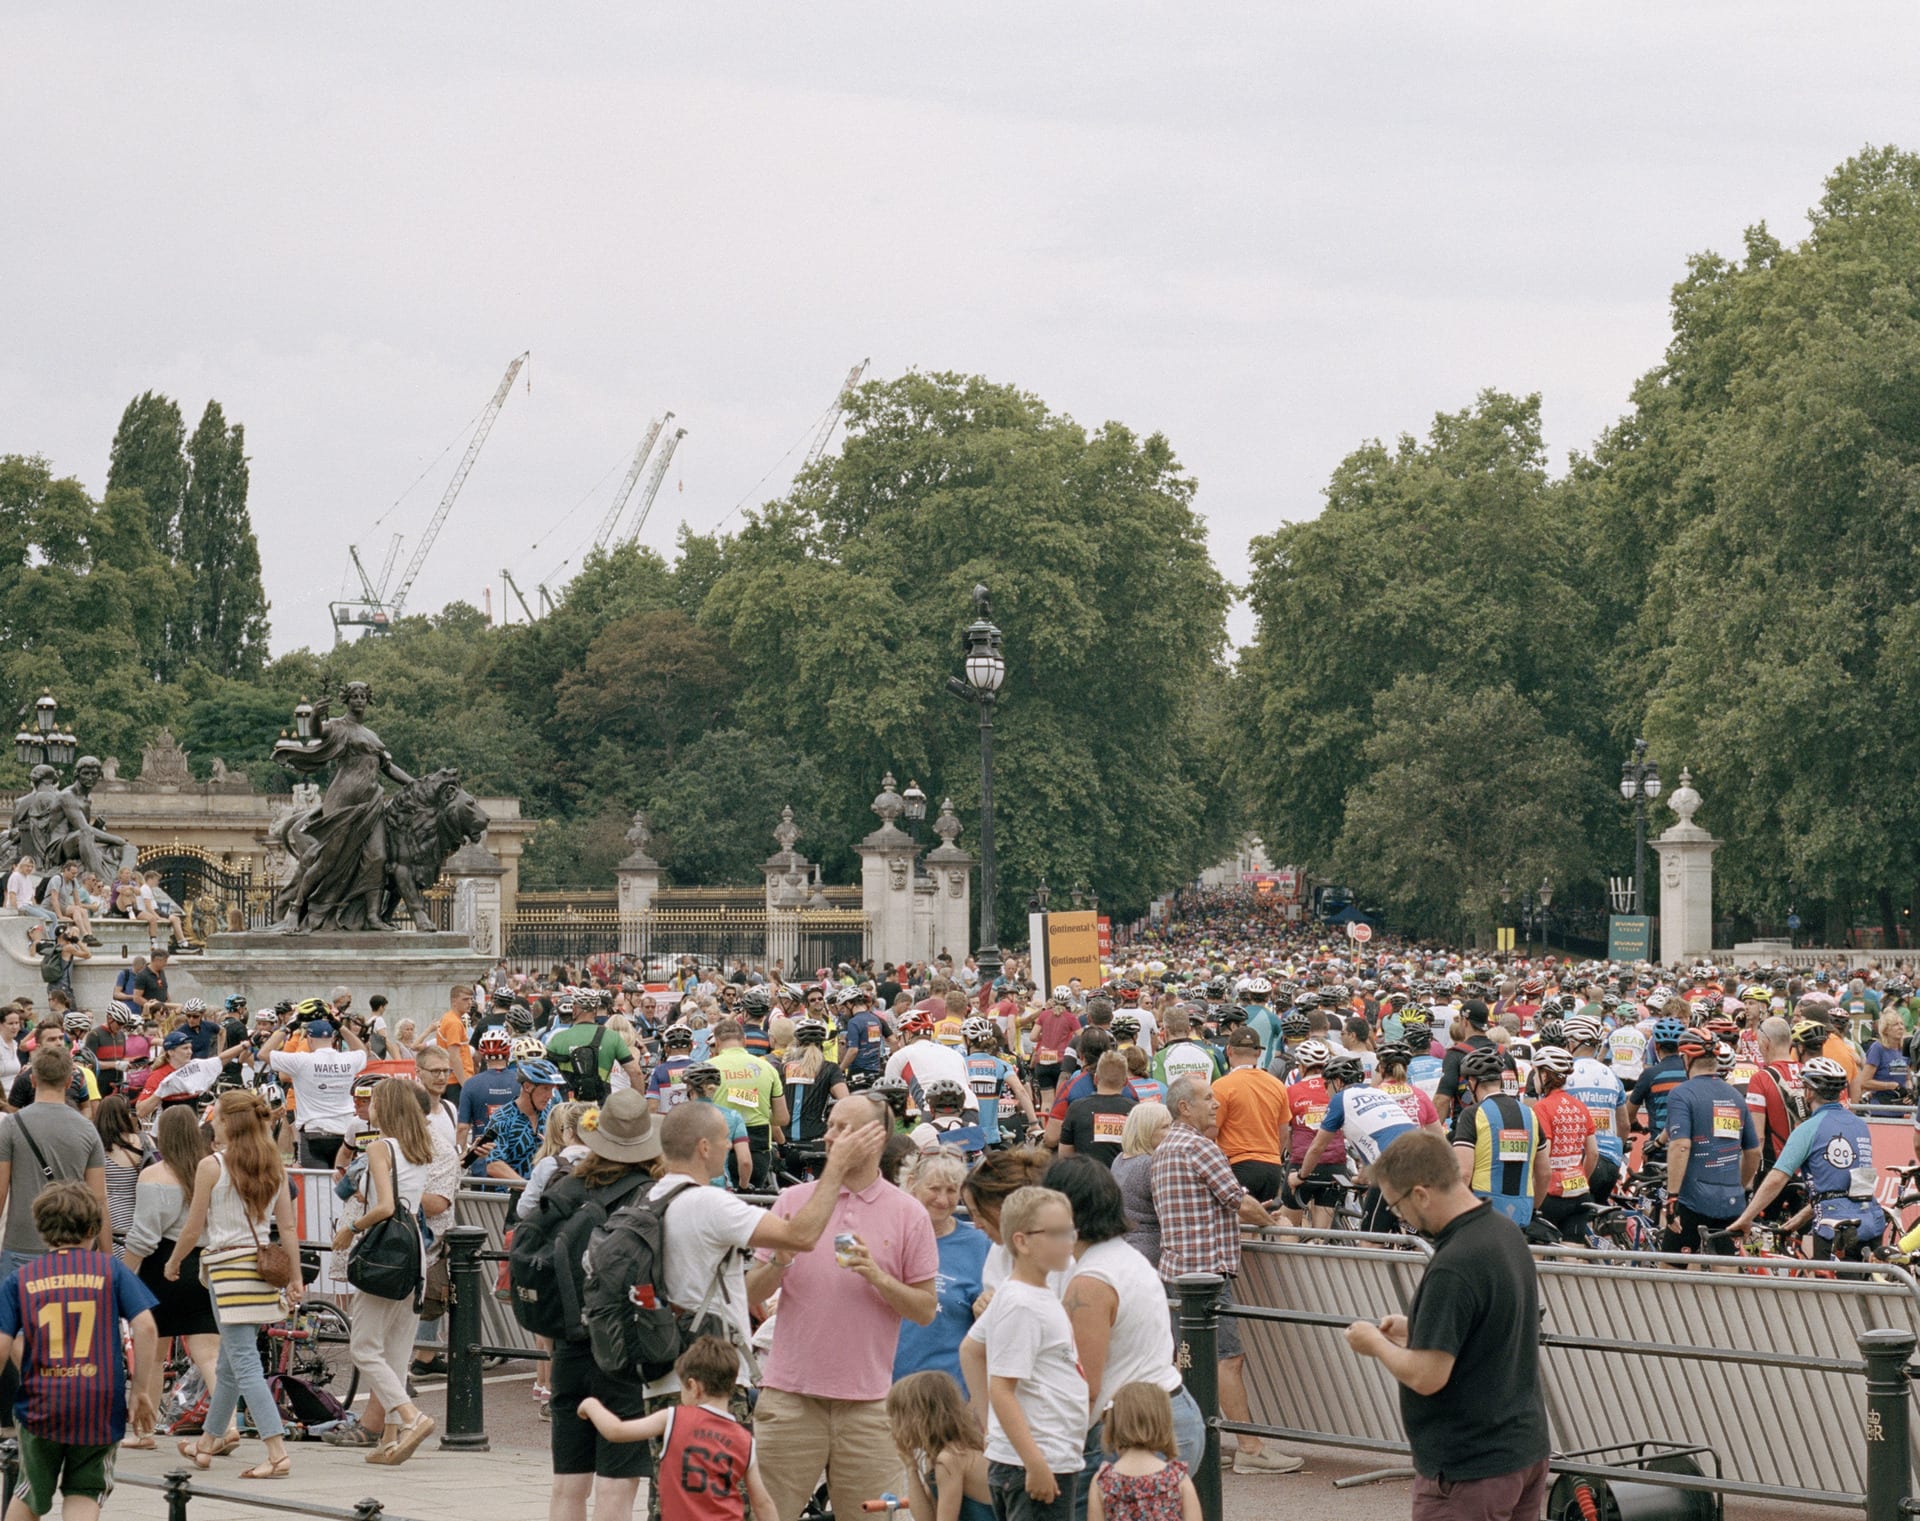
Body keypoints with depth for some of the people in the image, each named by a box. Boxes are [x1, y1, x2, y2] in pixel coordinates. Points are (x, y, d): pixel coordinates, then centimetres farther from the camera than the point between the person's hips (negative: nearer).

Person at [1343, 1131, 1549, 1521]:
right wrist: (1414, 1328, 13)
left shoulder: (1454, 1267, -25)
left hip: (1469, 1465, -9)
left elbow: (1425, 1376, -24)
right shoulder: (1506, 1232, 6)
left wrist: (1375, 1343, -6)